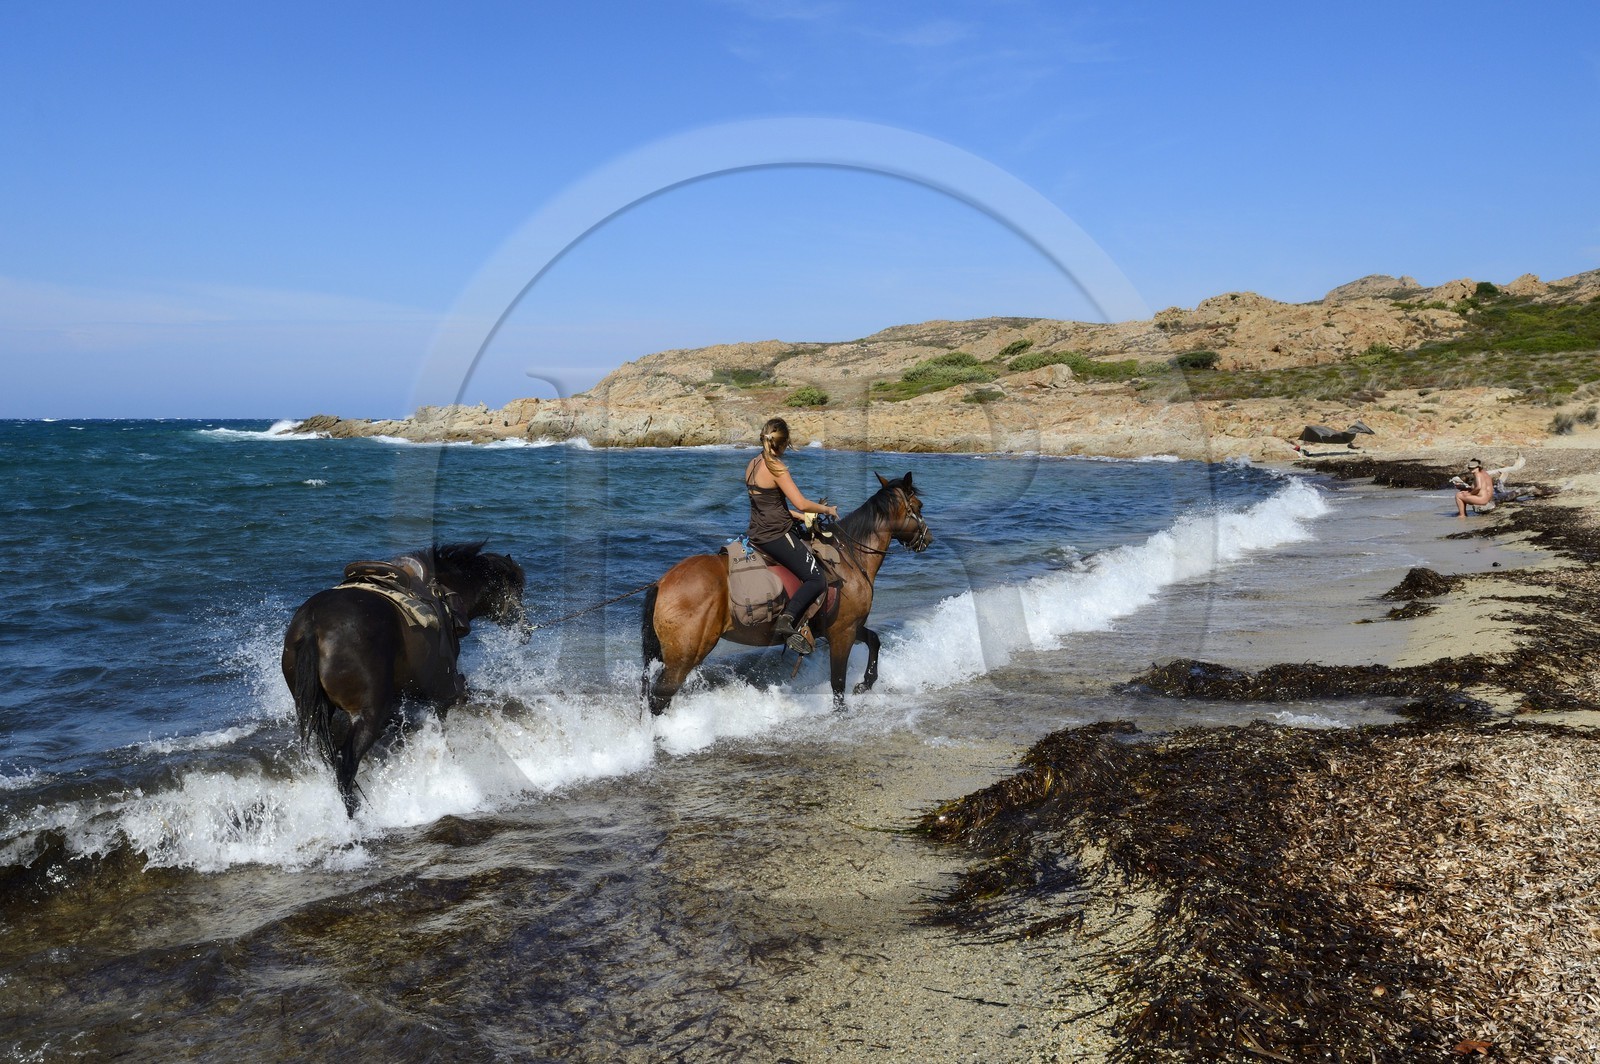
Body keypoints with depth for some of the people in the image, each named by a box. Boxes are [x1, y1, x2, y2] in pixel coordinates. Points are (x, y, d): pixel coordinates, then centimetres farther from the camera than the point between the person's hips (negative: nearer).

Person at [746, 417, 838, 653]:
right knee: (817, 580, -11)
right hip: (776, 536, -9)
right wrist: (827, 509, -1)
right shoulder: (776, 467, -15)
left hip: (757, 533, 9)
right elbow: (802, 504, -19)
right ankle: (787, 620, -28)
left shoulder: (752, 464, 11)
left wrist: (800, 517, 17)